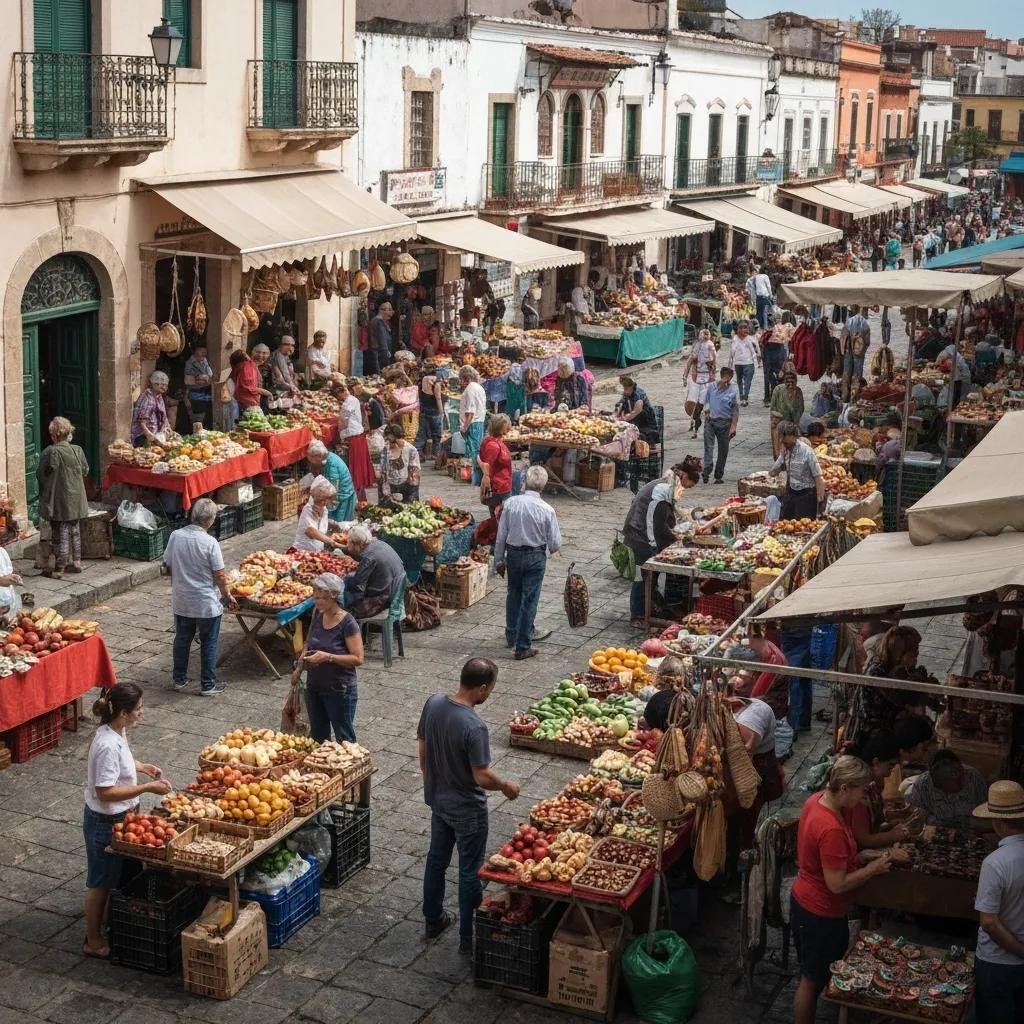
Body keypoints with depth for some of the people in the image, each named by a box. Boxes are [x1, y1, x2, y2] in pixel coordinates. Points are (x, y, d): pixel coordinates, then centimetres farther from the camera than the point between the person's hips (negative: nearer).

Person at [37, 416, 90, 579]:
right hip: (75, 499, 5)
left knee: (60, 533, 0)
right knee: (74, 529, 18)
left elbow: (41, 475, -12)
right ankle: (76, 562, 24)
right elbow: (85, 471, 8)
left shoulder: (50, 452, -18)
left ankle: (59, 569, 4)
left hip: (58, 501, -5)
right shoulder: (77, 450, -3)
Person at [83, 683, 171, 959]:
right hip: (105, 822, -9)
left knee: (113, 876, 24)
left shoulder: (115, 733, -2)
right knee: (100, 883, 7)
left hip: (118, 817, 9)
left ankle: (105, 919, 42)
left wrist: (141, 767, 5)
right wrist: (147, 788, -26)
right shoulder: (108, 745, -31)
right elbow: (105, 792, -29)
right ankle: (93, 941, 22)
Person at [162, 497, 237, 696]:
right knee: (208, 644, 10)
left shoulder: (175, 536, -6)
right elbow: (219, 575, -16)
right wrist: (228, 596, 0)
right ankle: (208, 685, 16)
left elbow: (167, 568, 4)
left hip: (181, 602, 5)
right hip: (206, 604, -4)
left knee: (182, 640, 20)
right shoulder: (209, 542, -19)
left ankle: (179, 679, 31)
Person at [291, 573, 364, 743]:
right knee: (317, 736, 21)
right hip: (314, 686, 7)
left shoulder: (347, 623, -19)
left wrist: (328, 657, -28)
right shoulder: (318, 614, 0)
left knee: (344, 739, 6)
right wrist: (299, 667, 4)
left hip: (339, 689, -7)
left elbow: (358, 658, -21)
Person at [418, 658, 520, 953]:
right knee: (470, 873, 9)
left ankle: (433, 921, 39)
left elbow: (422, 748, 3)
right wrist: (506, 787, -6)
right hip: (467, 810, -7)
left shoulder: (433, 703, -10)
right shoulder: (474, 727, -32)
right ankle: (468, 939, 21)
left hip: (437, 800, 7)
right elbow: (482, 777, -26)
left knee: (436, 860, 23)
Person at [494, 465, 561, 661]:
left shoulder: (510, 503, -10)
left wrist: (499, 560, 8)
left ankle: (511, 635, 38)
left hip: (513, 554, 3)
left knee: (513, 594, 23)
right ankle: (523, 647, 10)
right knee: (529, 600, 6)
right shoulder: (546, 510, -16)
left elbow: (501, 535, -3)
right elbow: (555, 544, -9)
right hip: (535, 557, -3)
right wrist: (551, 549, 15)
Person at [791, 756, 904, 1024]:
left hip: (807, 902, 9)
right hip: (819, 915, -9)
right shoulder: (831, 829, -34)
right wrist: (874, 868, -15)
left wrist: (866, 855, 1)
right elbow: (838, 884, -28)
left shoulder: (817, 799, -5)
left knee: (818, 974, 24)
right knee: (813, 981, 10)